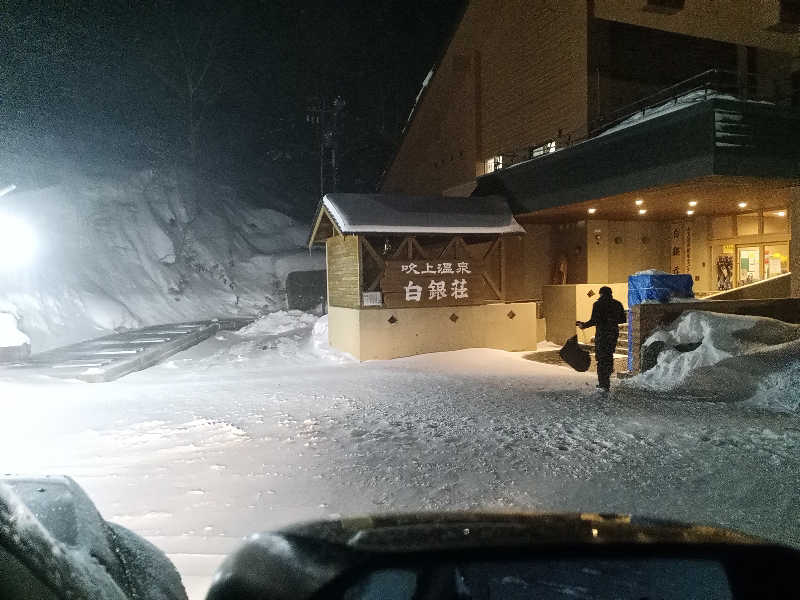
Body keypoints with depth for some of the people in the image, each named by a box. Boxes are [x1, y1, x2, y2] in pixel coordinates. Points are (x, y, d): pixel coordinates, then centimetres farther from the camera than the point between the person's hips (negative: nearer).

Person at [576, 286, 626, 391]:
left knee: (601, 359, 1)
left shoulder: (598, 304, -8)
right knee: (609, 356, 16)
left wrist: (583, 325, -1)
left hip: (602, 333, -5)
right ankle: (606, 383, 22)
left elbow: (594, 321, -15)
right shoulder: (617, 304, 6)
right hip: (614, 333, 5)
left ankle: (604, 384, -1)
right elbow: (623, 319, 9)